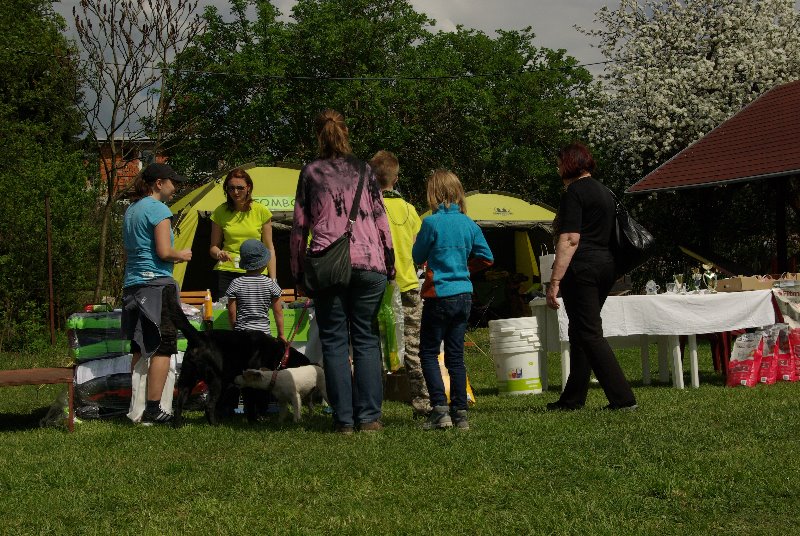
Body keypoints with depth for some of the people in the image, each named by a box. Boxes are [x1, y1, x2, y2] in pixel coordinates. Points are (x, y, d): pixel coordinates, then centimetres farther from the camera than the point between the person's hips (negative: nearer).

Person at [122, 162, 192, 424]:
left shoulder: (131, 211, 18)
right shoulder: (158, 209, -9)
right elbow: (164, 252, -16)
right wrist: (181, 255, 2)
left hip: (132, 283, 9)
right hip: (157, 284, -9)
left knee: (139, 348, 12)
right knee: (161, 348, -6)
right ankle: (153, 409, -9)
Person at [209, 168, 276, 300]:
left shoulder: (261, 211, 5)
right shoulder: (220, 212, 6)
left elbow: (269, 248, 8)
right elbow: (213, 247, 13)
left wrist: (273, 280, 3)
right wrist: (219, 253, -11)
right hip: (227, 273, 1)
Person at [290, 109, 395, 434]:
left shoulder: (311, 173, 8)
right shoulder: (364, 170, 11)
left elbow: (299, 226, 7)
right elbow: (380, 220, 9)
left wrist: (298, 272, 13)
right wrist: (389, 264, 14)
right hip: (368, 262, 1)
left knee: (334, 343, 3)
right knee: (366, 340, 5)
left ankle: (344, 419, 0)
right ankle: (369, 416, 1)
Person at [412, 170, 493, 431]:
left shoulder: (432, 222, -12)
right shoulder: (469, 224, 4)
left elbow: (418, 256, -1)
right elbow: (486, 257, 10)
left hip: (439, 295, -5)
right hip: (464, 295, 6)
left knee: (429, 353, 4)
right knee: (455, 355, 11)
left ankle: (440, 409, -6)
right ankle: (460, 412, 10)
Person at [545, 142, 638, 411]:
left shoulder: (574, 192, -10)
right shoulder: (604, 192, 18)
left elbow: (570, 239, -18)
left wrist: (555, 281, -21)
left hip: (581, 268, -9)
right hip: (605, 265, 9)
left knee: (589, 334, -8)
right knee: (580, 332, 16)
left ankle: (623, 398, -14)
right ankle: (573, 398, 21)